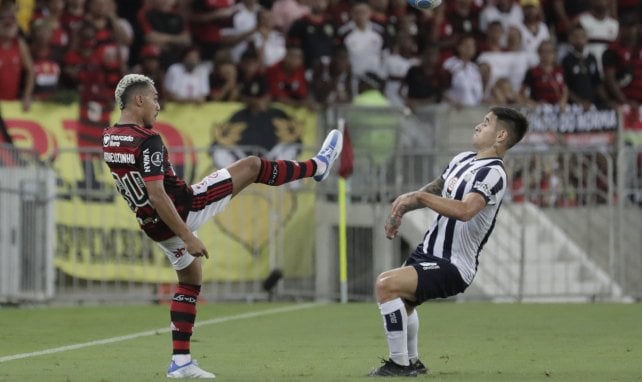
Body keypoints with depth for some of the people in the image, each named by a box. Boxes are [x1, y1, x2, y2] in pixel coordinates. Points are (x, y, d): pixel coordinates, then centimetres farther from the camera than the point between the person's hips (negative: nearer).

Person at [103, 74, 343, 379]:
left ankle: (180, 361, 17)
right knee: (251, 166, 5)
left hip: (154, 226, 8)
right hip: (184, 209, -8)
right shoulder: (147, 141, -24)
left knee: (190, 281, 24)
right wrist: (188, 237, -26)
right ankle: (317, 166, 26)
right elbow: (157, 195, -29)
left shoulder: (108, 140, 2)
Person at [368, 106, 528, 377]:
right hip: (429, 252, 10)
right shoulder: (463, 160, 8)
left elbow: (465, 210, -38)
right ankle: (412, 362, 52)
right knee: (400, 298, 32)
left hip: (451, 267, -10)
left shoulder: (493, 174, -21)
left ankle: (400, 364, -18)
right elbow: (435, 189, 26)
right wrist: (401, 209, 13)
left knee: (386, 285, -27)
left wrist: (418, 196, -34)